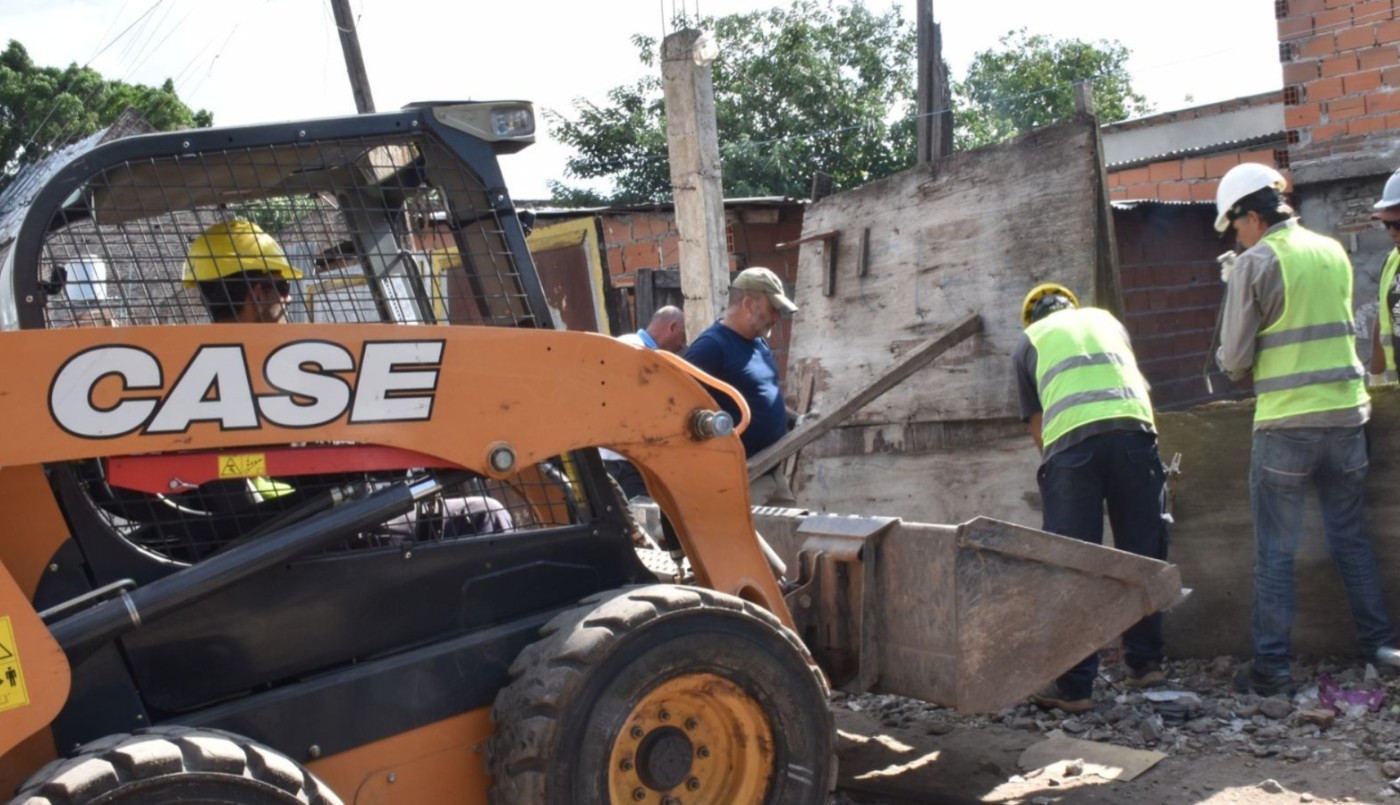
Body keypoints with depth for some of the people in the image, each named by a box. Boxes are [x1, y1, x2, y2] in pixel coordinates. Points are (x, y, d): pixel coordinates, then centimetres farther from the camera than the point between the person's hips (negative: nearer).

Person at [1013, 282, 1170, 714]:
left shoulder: (1028, 342, 24)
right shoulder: (1105, 318, 32)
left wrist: (1053, 459, 30)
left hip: (1070, 440, -2)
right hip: (1134, 428, 2)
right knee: (1142, 554, 14)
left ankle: (1074, 685, 3)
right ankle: (1144, 663, 23)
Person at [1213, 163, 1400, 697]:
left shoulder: (1256, 262, -9)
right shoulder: (1333, 252, 9)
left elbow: (1234, 360, -9)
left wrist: (1233, 366, 12)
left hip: (1285, 423, -6)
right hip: (1346, 412, 6)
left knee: (1275, 552, 1)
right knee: (1351, 537, 18)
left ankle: (1272, 667, 4)